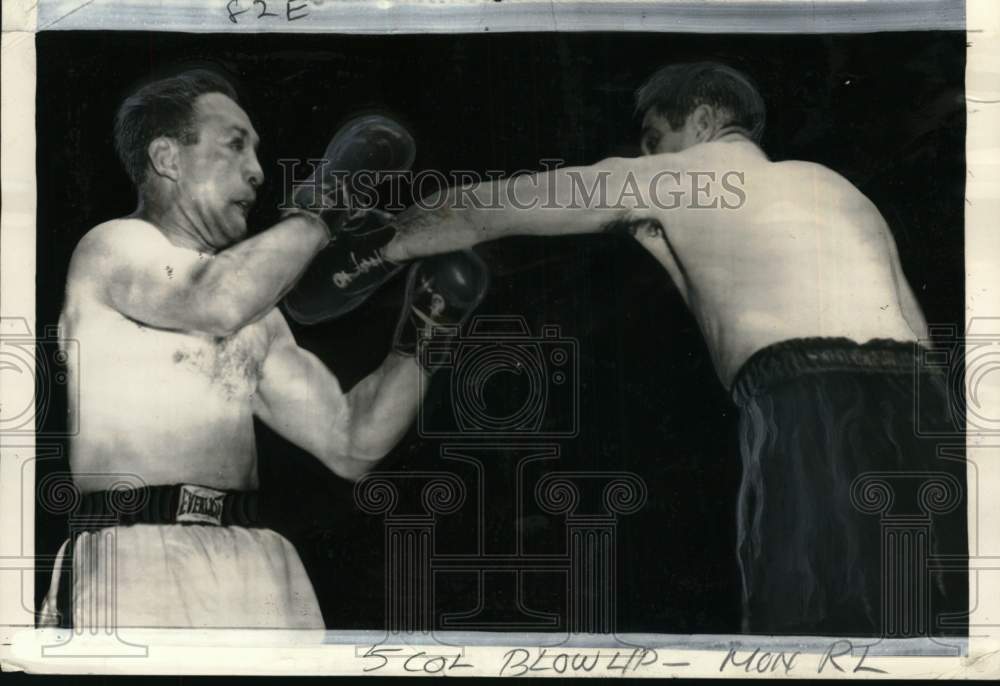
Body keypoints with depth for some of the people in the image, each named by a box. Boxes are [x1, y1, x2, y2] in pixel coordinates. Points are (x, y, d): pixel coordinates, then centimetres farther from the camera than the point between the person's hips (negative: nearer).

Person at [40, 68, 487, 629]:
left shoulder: (259, 319, 23)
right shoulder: (113, 247, 4)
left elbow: (352, 445, 19)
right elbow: (216, 303, -18)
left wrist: (421, 331, 9)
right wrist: (323, 211, -5)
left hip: (260, 572, 6)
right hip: (136, 566, -6)